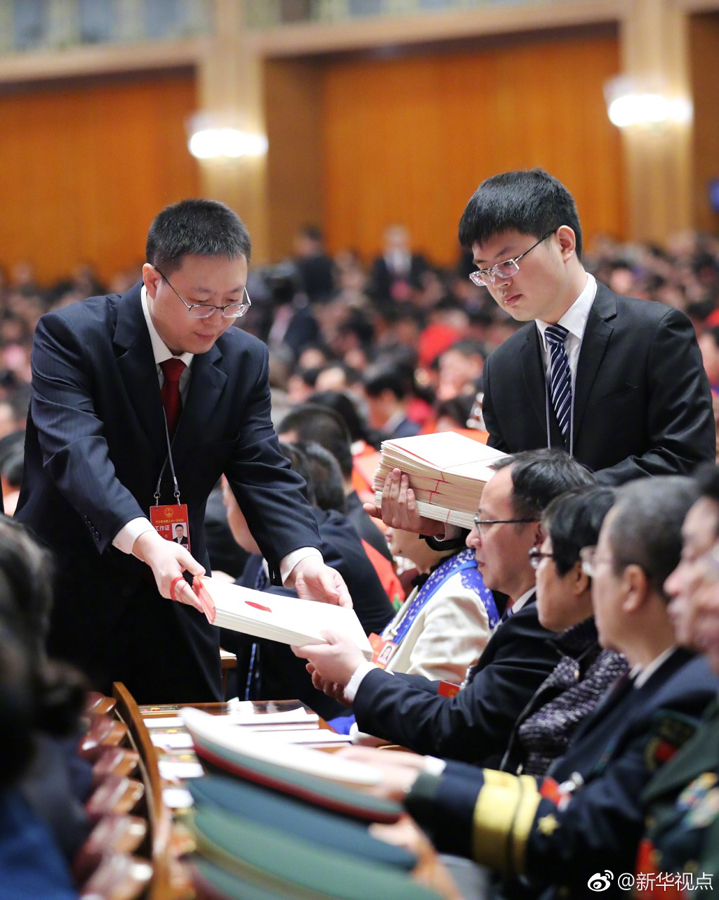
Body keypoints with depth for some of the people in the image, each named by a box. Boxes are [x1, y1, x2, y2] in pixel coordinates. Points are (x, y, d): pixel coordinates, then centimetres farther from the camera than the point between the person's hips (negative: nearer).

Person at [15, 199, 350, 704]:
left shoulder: (245, 360, 2)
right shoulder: (70, 335, -14)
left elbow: (264, 473, -4)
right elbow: (75, 451, -28)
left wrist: (303, 560, -25)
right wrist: (143, 541, -45)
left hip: (174, 606, 5)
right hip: (70, 598, -4)